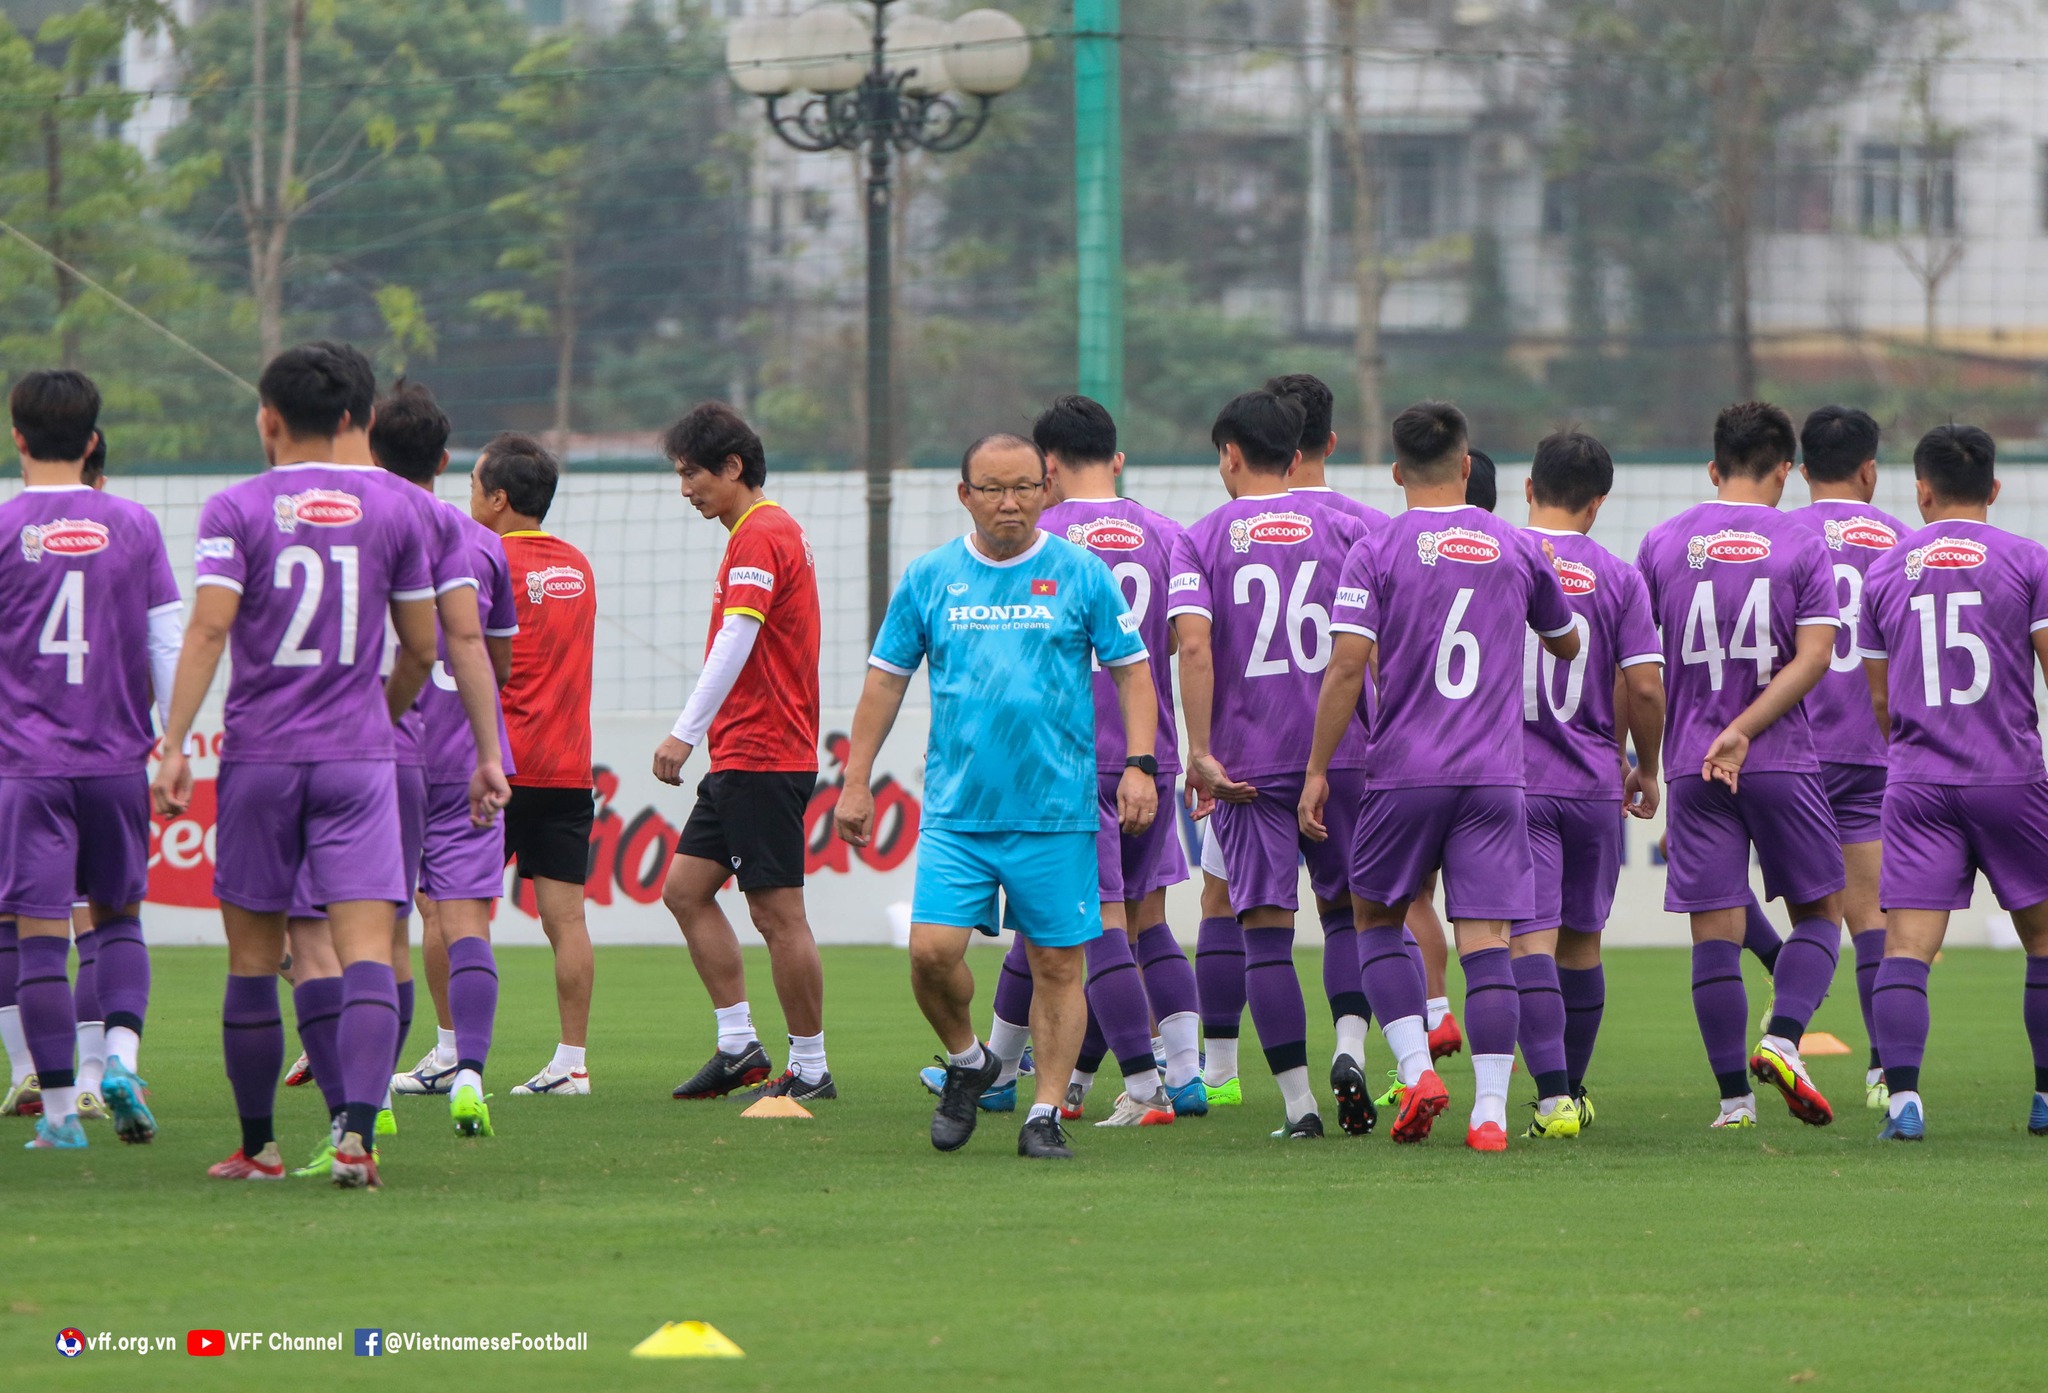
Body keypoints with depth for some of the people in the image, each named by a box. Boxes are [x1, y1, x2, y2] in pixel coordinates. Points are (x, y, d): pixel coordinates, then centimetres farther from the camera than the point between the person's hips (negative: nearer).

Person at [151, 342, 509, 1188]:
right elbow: (423, 647, 10)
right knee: (367, 951, -7)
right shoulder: (398, 508, 5)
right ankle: (357, 1133, -25)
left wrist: (174, 746, -13)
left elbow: (208, 628, -11)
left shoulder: (236, 510, 0)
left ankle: (257, 1145, 18)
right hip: (357, 755, 0)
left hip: (258, 756, 0)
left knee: (254, 956, 11)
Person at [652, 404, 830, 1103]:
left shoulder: (760, 536, -14)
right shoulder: (768, 532, 18)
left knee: (778, 914, -6)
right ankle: (738, 1045, 10)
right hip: (743, 756, 11)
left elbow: (736, 640, -25)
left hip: (762, 758, -11)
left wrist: (687, 732, -31)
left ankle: (810, 1068, -2)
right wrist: (703, 735, 21)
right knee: (685, 889, 10)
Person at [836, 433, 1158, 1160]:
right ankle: (966, 1061, 16)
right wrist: (856, 780, 9)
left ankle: (1046, 1113, 10)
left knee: (1057, 964, 0)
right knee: (932, 951, -11)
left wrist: (1139, 764, -5)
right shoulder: (928, 578, 6)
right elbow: (886, 678, 12)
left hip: (1056, 811, -1)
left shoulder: (1081, 575, 1)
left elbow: (1131, 668, 6)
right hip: (956, 809, 1)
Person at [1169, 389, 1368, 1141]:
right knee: (1347, 908, 16)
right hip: (1341, 750, 2)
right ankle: (1350, 1051, -5)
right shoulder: (1343, 530, 5)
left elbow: (1195, 645, -12)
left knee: (1265, 929, 1)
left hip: (1247, 760, -1)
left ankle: (1297, 1099, -3)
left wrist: (1200, 752, -11)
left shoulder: (1201, 541, 1)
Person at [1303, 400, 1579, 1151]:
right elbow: (1566, 646, 20)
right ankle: (1490, 1109, -6)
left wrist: (1317, 769, -5)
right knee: (1485, 937, -1)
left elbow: (1347, 666, -10)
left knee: (1376, 919, 16)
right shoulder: (1515, 548, 6)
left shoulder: (1376, 553, -3)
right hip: (1494, 777, 2)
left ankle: (1415, 1068, 0)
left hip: (1403, 773, -2)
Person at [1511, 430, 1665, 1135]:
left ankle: (1554, 1096, -22)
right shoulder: (1618, 578, -1)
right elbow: (1645, 686, -6)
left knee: (1529, 942, -8)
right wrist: (1646, 767, 11)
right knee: (1580, 941, 17)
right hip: (1593, 785, 2)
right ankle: (1573, 1091, 29)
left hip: (1511, 783, -2)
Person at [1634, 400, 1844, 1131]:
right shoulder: (1801, 545, -1)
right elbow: (1813, 658, -11)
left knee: (1716, 931, 2)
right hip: (1784, 765, -2)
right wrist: (1742, 732, -13)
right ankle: (1783, 1039, -11)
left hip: (1692, 769, 2)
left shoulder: (1662, 544, 5)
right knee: (1819, 912, 11)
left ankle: (1734, 1097, -1)